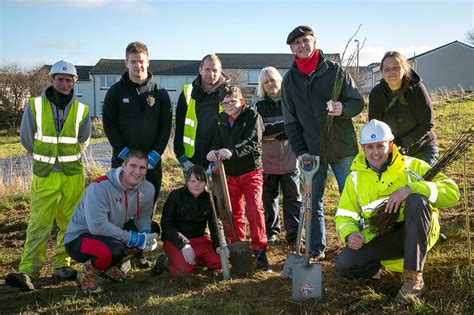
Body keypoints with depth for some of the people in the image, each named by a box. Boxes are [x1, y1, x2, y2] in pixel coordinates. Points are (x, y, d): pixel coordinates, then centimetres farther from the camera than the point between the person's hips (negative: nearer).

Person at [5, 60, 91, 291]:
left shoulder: (82, 110, 2)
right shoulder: (35, 105, -2)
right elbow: (27, 138, 6)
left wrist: (66, 158, 11)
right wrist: (46, 158, 12)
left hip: (73, 175, 2)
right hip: (44, 175, -2)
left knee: (71, 223, 7)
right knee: (39, 224, -6)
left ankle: (62, 265, 19)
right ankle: (27, 271, -5)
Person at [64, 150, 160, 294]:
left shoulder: (148, 189, -7)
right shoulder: (99, 187, -27)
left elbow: (143, 216, 6)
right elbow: (97, 226, -33)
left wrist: (146, 235, -18)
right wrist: (134, 238, -29)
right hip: (79, 238, -7)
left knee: (153, 229, -2)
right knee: (114, 250, -36)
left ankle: (114, 264, 12)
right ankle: (87, 273, -1)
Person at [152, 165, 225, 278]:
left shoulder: (209, 199, 0)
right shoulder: (175, 196, -10)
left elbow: (215, 225, 3)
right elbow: (166, 224, -13)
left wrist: (219, 245, -15)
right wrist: (183, 244, -23)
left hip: (199, 239, 4)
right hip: (174, 240, -4)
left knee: (219, 262, -17)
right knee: (184, 269, -29)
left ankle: (196, 258, 10)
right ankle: (165, 262, 2)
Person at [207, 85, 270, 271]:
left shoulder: (252, 116, -6)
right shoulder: (221, 121, 10)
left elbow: (252, 142, -19)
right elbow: (217, 142, 6)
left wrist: (232, 151, -33)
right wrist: (214, 152, -18)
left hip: (251, 170, -5)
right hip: (229, 173, 5)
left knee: (254, 208, -14)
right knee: (234, 212, 11)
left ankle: (259, 251, -8)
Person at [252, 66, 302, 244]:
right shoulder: (259, 105, 4)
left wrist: (272, 133, -15)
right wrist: (284, 126, -17)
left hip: (290, 160, -1)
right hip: (267, 161, 1)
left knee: (293, 197, 3)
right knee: (268, 197, 10)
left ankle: (294, 233, 13)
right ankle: (271, 231, 24)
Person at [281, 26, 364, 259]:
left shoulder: (335, 70, 1)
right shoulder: (289, 80, 6)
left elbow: (357, 102, 0)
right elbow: (291, 122, 7)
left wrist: (343, 109, -23)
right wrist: (300, 151, -3)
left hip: (343, 147, -1)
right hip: (312, 151, 2)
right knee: (313, 203, 7)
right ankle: (316, 249, 20)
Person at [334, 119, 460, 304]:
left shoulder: (411, 166, -3)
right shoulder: (355, 178, 7)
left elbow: (452, 192, -14)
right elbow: (344, 215, 7)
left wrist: (410, 188, -28)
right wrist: (350, 235, -16)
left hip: (417, 234, -1)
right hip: (379, 239, 1)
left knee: (418, 200, -34)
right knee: (343, 264, -25)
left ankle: (414, 279, -27)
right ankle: (379, 270, 8)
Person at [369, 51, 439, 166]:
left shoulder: (417, 88, -17)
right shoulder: (376, 93, -11)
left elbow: (427, 124, -14)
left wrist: (405, 142, -24)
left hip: (422, 149, -2)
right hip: (392, 151, 2)